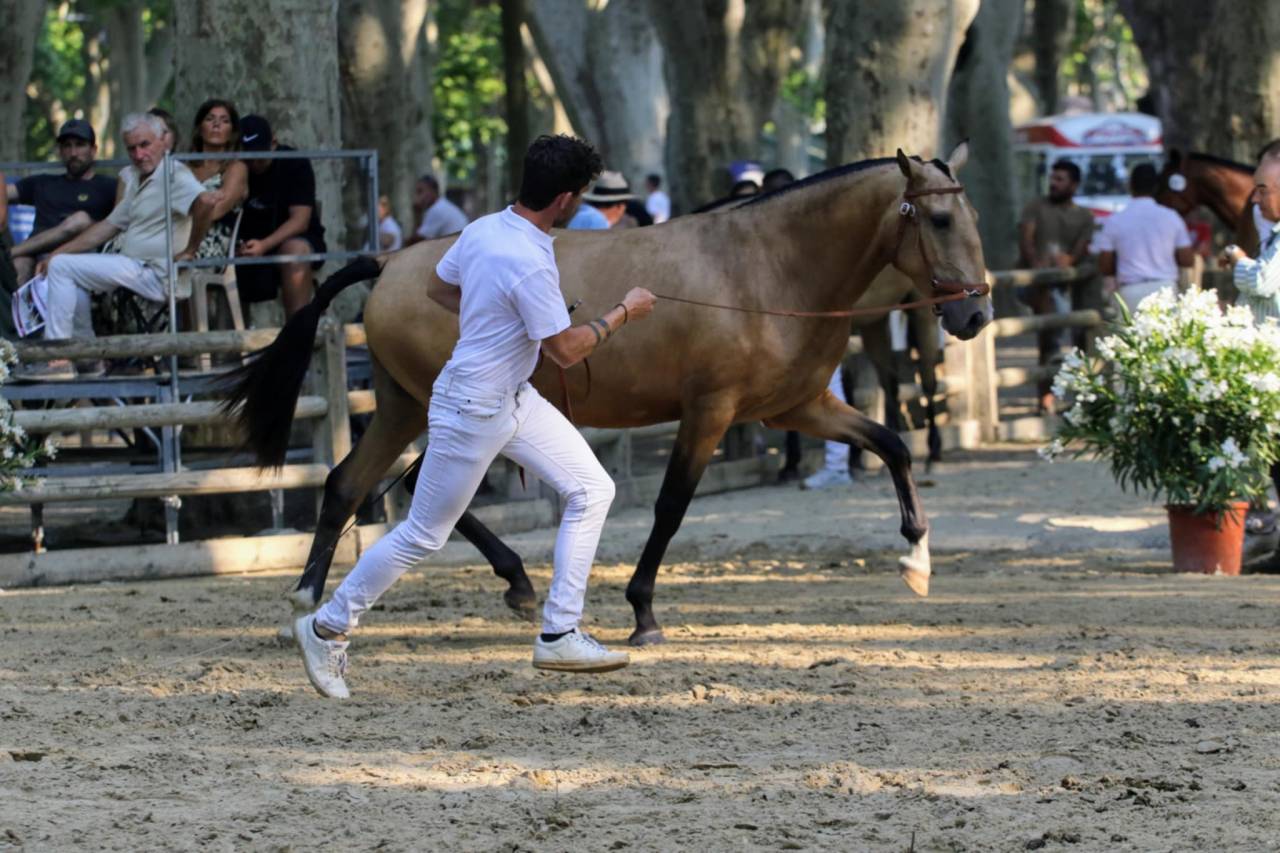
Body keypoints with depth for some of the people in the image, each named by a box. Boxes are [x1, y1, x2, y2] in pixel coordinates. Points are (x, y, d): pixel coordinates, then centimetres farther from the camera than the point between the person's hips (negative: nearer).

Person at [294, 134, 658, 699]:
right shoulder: (530, 264, -30)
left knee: (592, 491, 7)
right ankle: (327, 628, 20)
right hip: (473, 411, -10)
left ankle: (559, 634, 9)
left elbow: (437, 287, 13)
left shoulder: (484, 229, -3)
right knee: (423, 535, 4)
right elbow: (566, 351, -20)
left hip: (514, 399, 10)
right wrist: (623, 314, -8)